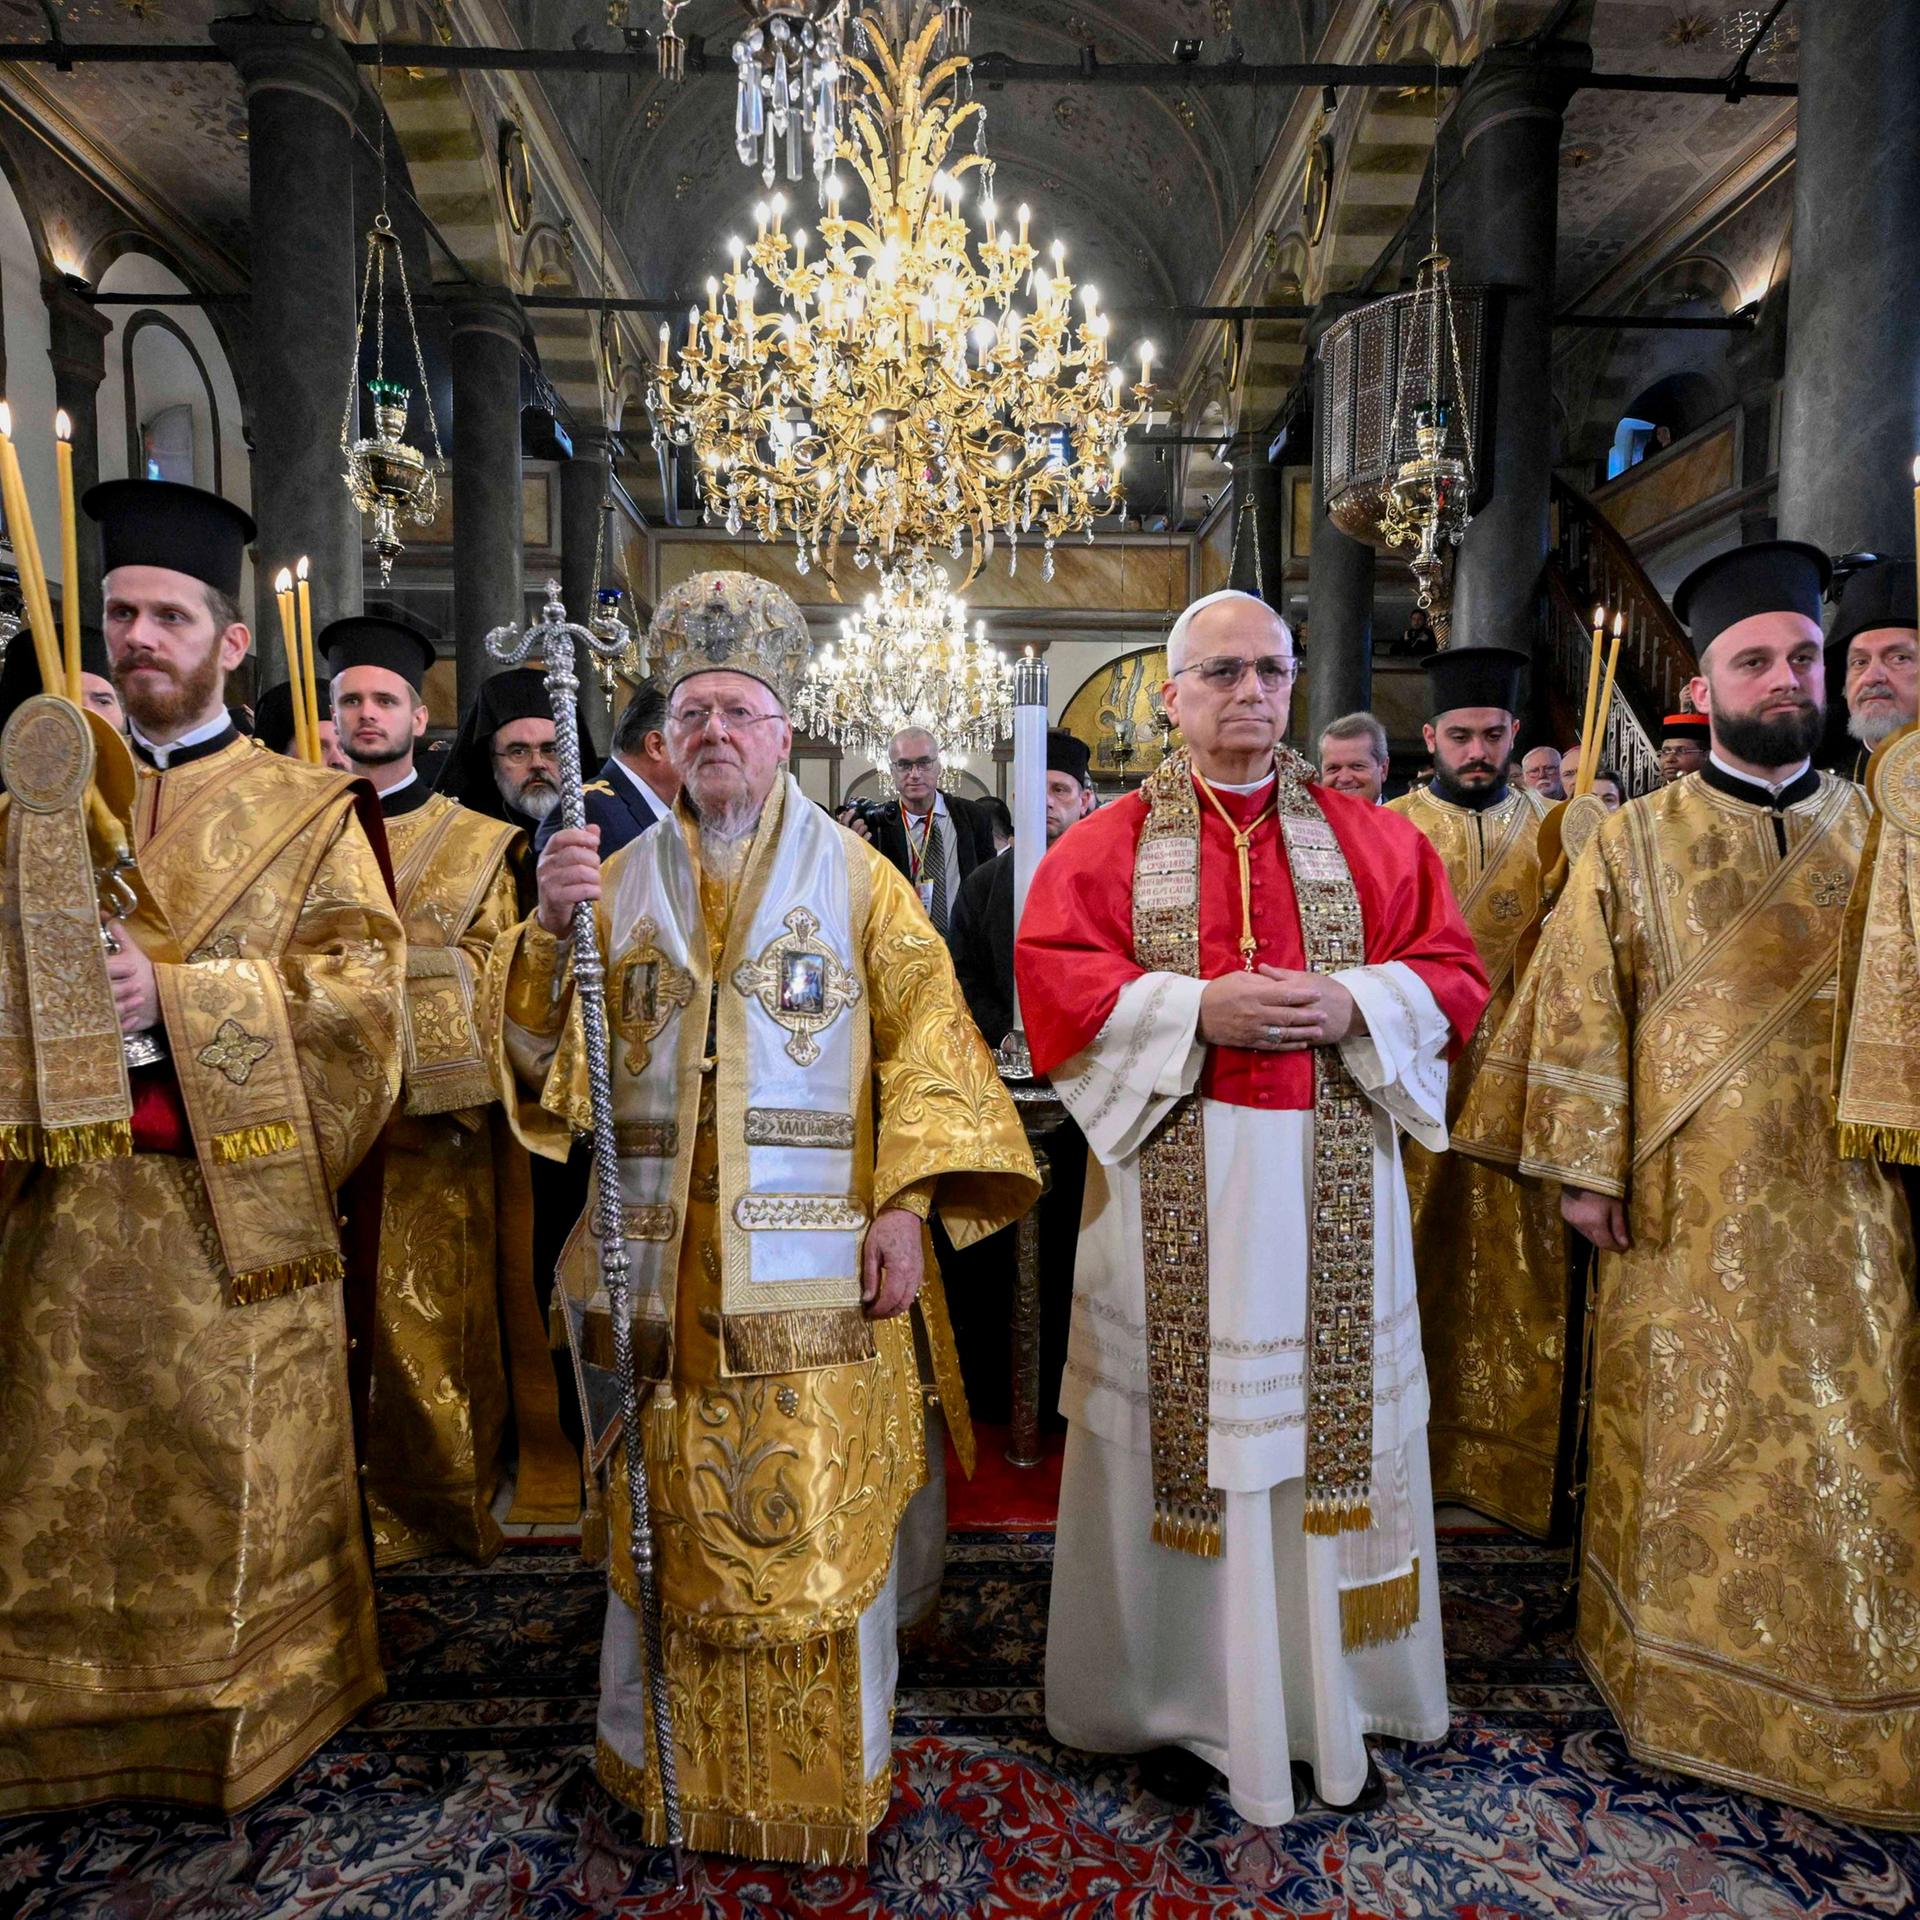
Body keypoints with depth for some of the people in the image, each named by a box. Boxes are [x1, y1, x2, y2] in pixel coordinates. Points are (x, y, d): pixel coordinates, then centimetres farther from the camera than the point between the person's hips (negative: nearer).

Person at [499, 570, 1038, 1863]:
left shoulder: (856, 879, 4)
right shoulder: (625, 879, 10)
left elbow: (925, 1039, -3)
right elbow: (551, 1052, 1)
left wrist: (905, 1204, -12)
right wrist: (554, 928, -17)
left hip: (811, 1266, -2)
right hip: (661, 1261, 2)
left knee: (820, 1519, 6)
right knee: (669, 1519, 13)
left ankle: (834, 1776, 28)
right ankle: (661, 1759, 34)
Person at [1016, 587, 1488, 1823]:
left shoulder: (1371, 838, 10)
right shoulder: (1107, 845, 4)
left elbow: (1453, 971, 7)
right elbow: (1052, 977, -6)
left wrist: (1350, 1003, -12)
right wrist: (1198, 1006, -17)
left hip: (1331, 1184, 2)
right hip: (1175, 1184, -2)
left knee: (1327, 1416, 9)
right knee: (1190, 1429, 6)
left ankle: (1330, 1700, 28)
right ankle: (1188, 1704, 25)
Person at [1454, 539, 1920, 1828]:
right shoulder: (1634, 844, -1)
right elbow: (1583, 1011, -5)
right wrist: (1587, 1169, -10)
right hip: (1689, 1204, -2)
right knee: (1688, 1437, 8)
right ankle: (1684, 1667, 27)